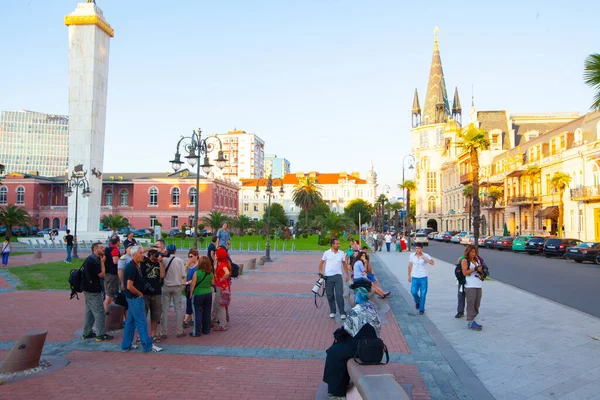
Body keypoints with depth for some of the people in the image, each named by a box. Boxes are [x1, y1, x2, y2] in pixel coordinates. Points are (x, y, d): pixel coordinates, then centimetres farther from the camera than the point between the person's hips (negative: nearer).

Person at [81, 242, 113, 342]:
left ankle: (86, 333, 25)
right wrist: (102, 262, -12)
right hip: (93, 291, -11)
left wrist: (101, 261, 5)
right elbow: (102, 274, -18)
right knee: (99, 312, -5)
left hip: (89, 289, 11)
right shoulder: (93, 261, -22)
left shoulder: (91, 259, 12)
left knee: (90, 311, 17)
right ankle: (100, 335, 0)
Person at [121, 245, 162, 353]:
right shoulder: (131, 267, -21)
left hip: (134, 298, 10)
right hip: (135, 298, -10)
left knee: (130, 322, 15)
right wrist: (140, 294, -13)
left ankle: (126, 345, 24)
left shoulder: (135, 266, 8)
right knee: (142, 323, -3)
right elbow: (129, 286, -24)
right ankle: (148, 346, 4)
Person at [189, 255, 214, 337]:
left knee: (198, 313, 4)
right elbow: (212, 283, 8)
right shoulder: (210, 273, -3)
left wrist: (191, 294, 0)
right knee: (207, 313, 13)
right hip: (208, 293, 4)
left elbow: (192, 285, -12)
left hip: (198, 294, -4)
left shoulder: (197, 272, -15)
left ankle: (197, 332, 7)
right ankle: (206, 330, 22)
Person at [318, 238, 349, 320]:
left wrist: (347, 274, 15)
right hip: (328, 276, 0)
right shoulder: (326, 253, 0)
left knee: (339, 295, -7)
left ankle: (342, 313, 0)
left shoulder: (342, 253, 4)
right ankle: (332, 312, 22)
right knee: (330, 295, 8)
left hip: (338, 276, 0)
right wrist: (320, 271, -5)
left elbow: (344, 264, 15)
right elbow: (321, 263, 8)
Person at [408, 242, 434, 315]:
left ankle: (421, 309, 14)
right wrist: (409, 275, 13)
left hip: (423, 277, -2)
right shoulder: (412, 255, -1)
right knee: (413, 292, -6)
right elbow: (410, 266, 11)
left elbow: (432, 263, -26)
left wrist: (424, 258, -29)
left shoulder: (426, 256, -9)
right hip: (415, 277, 2)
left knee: (423, 294, 1)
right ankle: (417, 302, 27)